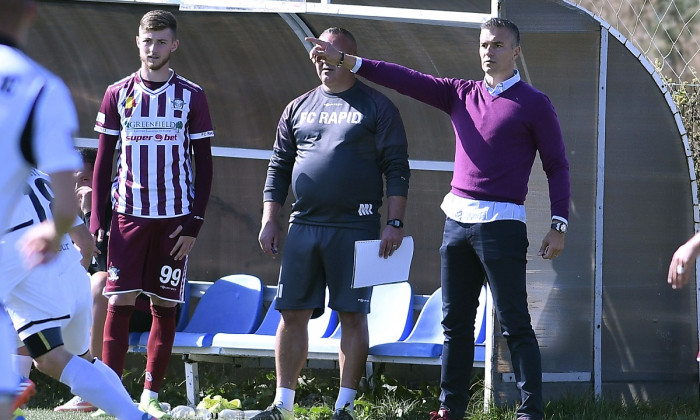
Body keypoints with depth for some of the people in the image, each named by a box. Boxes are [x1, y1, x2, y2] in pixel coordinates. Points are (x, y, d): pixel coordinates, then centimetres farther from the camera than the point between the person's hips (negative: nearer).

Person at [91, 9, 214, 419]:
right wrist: (97, 219, 2)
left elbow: (204, 164, 4)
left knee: (165, 306, 2)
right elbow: (103, 160, 9)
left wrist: (194, 223, -3)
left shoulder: (192, 96, 3)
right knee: (119, 302, -7)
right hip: (127, 215, 0)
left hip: (174, 219, 0)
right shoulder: (118, 94, 6)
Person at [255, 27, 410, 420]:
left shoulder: (377, 107, 2)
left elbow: (397, 168, -2)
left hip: (355, 228, -4)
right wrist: (269, 221, 10)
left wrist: (396, 223, -10)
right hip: (304, 226, 4)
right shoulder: (299, 108, 15)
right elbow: (279, 167, 18)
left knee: (353, 314, -1)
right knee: (293, 313, 2)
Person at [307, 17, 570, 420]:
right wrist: (345, 60, 5)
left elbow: (557, 166, 0)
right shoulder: (461, 94, 13)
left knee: (515, 324, -8)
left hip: (501, 224, -6)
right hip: (457, 220, 6)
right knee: (455, 322, 8)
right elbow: (408, 80, 10)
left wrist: (559, 224, -8)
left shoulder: (534, 104, -1)